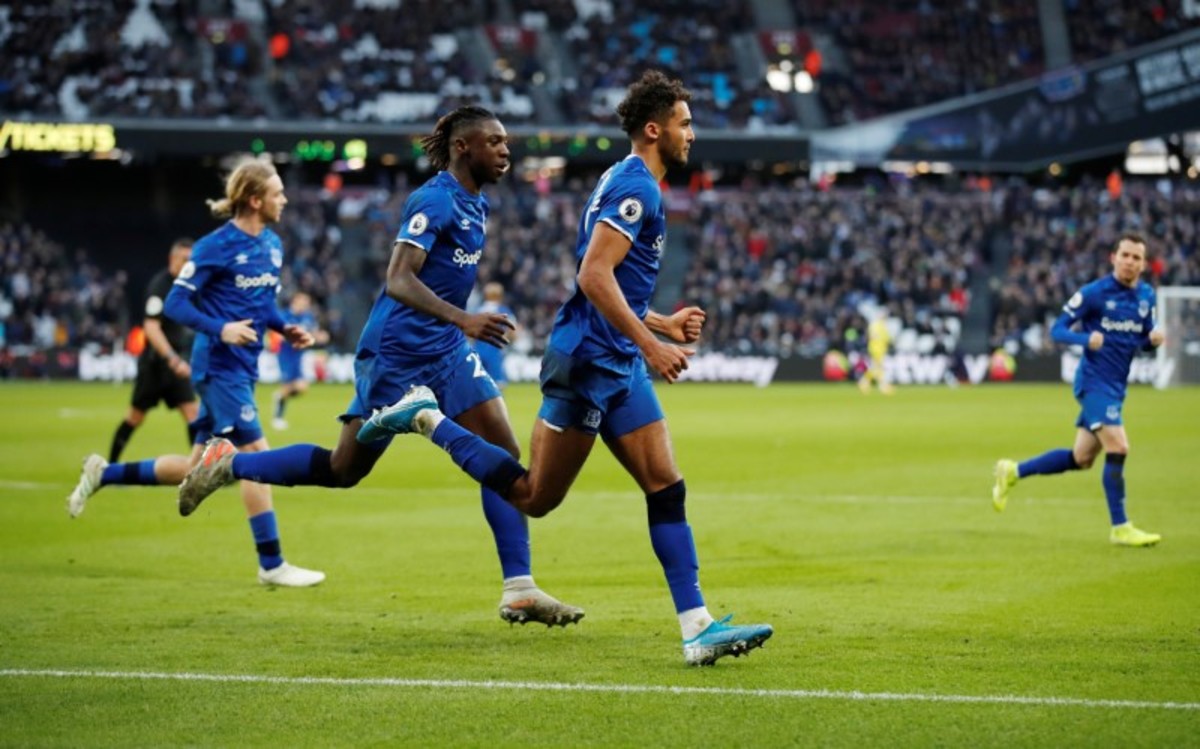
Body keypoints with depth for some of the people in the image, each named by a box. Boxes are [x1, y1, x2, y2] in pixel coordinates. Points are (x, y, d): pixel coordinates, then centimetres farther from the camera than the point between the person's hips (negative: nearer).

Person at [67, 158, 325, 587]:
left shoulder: (273, 245, 11)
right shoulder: (216, 247, -12)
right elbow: (175, 304, -12)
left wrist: (286, 329, 4)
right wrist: (220, 329, -26)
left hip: (243, 370, 9)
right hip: (220, 367, -9)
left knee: (196, 470, 12)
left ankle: (104, 474, 27)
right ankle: (271, 565, -5)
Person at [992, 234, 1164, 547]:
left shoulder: (1146, 296, 8)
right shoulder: (1093, 293, -11)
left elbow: (1143, 339, 18)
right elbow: (1057, 330, -8)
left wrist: (1153, 339, -6)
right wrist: (1086, 338, -28)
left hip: (1115, 387, 7)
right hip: (1094, 381, -7)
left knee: (1081, 458, 11)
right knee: (1118, 447, -17)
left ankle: (1013, 472, 29)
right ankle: (1120, 528, -7)